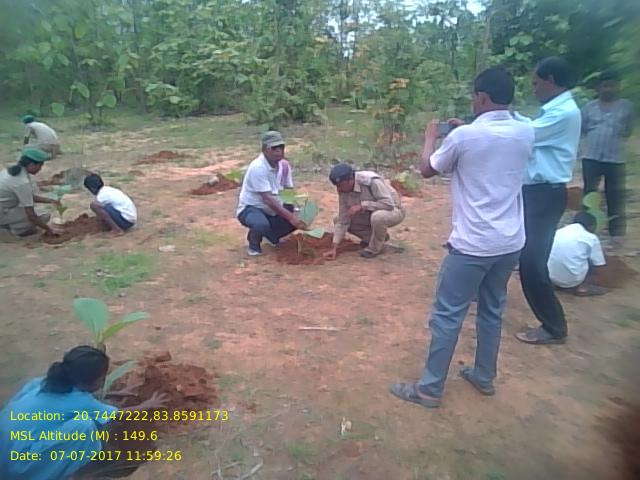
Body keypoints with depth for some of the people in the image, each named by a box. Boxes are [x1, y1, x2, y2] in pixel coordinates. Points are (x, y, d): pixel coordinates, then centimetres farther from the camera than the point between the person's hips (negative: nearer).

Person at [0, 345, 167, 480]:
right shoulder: (79, 400, -17)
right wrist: (147, 405, 18)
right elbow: (118, 415, 0)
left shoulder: (44, 383, -1)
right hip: (19, 467, -8)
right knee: (84, 425, -21)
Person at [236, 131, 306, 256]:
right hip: (250, 208, -7)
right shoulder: (257, 167, -26)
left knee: (297, 217, -11)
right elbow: (267, 199, -32)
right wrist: (290, 217, -37)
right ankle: (254, 244, -1)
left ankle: (271, 236, 17)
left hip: (271, 210, 7)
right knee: (262, 225, -38)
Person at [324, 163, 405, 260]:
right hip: (371, 214, 7)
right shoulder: (343, 190, -13)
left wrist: (361, 206, -36)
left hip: (393, 211, -7)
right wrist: (334, 247, -17)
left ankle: (375, 248, -9)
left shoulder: (372, 181, -32)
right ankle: (379, 236, 7)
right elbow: (343, 220, -11)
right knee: (337, 220, -3)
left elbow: (389, 204, -35)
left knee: (377, 217, -41)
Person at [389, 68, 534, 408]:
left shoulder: (464, 136, -14)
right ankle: (484, 377, 34)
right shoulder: (525, 133, 2)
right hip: (510, 242, 7)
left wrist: (431, 137, 19)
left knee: (447, 315, 3)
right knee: (492, 311, 20)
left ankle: (430, 389, 13)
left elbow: (427, 170, 2)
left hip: (472, 244, -6)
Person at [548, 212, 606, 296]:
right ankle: (582, 286, 9)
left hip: (552, 278, 5)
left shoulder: (559, 231, 13)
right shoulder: (591, 238, 2)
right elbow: (598, 264, 8)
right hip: (573, 280, -5)